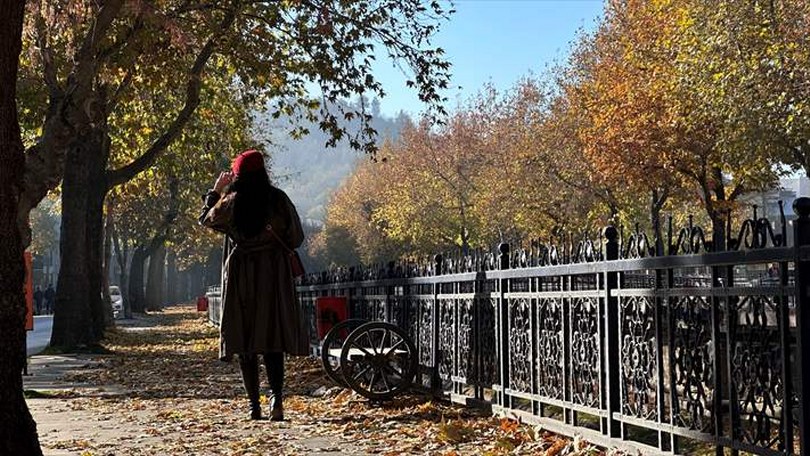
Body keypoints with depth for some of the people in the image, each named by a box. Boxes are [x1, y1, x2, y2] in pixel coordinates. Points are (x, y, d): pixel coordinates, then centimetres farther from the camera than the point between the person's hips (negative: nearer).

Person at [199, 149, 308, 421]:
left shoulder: (230, 202, -2)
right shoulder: (278, 199, -2)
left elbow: (206, 220, 16)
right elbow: (296, 237, 2)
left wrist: (215, 191, 25)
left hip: (240, 272, 0)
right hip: (274, 272, 0)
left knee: (244, 340, 5)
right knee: (273, 336, 3)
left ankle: (254, 405, 3)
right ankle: (276, 396, -16)